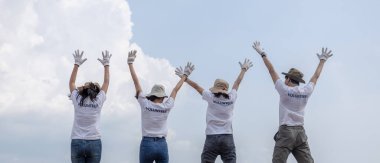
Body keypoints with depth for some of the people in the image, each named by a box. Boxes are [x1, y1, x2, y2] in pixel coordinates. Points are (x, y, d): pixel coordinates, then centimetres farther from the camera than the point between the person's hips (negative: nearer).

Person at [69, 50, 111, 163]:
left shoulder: (77, 100, 5)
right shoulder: (98, 101, 3)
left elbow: (71, 82, 20)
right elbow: (106, 82, 16)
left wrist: (77, 64, 24)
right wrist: (106, 64, 25)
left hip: (77, 142, 1)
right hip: (94, 143, -1)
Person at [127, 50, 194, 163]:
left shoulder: (145, 104, -4)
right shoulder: (166, 107, 0)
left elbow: (136, 83, -1)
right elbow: (175, 90, 13)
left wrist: (130, 63, 4)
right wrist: (185, 75, 26)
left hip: (147, 143, -1)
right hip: (162, 144, 1)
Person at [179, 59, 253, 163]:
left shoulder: (211, 98, -3)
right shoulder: (231, 98, 4)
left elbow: (196, 86, 9)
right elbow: (237, 83, 21)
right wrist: (243, 69, 36)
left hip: (212, 138, -2)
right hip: (228, 138, 2)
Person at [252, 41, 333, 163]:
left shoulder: (285, 90, -4)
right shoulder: (306, 92, 6)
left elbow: (272, 71, 1)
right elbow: (316, 76, 21)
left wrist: (262, 54, 9)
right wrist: (322, 60, 34)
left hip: (286, 131, -4)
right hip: (300, 132, 4)